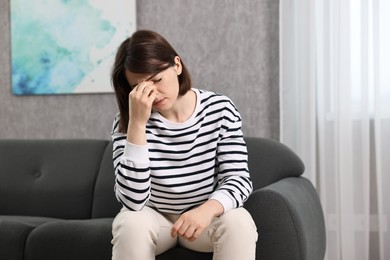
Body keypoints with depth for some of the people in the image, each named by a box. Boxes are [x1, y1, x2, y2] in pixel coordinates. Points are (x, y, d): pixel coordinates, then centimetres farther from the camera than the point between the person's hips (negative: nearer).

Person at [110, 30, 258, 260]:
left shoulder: (220, 109, -12)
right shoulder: (127, 121, -16)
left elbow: (238, 178, -14)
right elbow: (132, 200, -26)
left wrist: (208, 209, -37)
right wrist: (137, 123, -33)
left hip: (205, 217, 1)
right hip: (153, 218, 0)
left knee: (239, 222, -30)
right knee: (131, 224, -32)